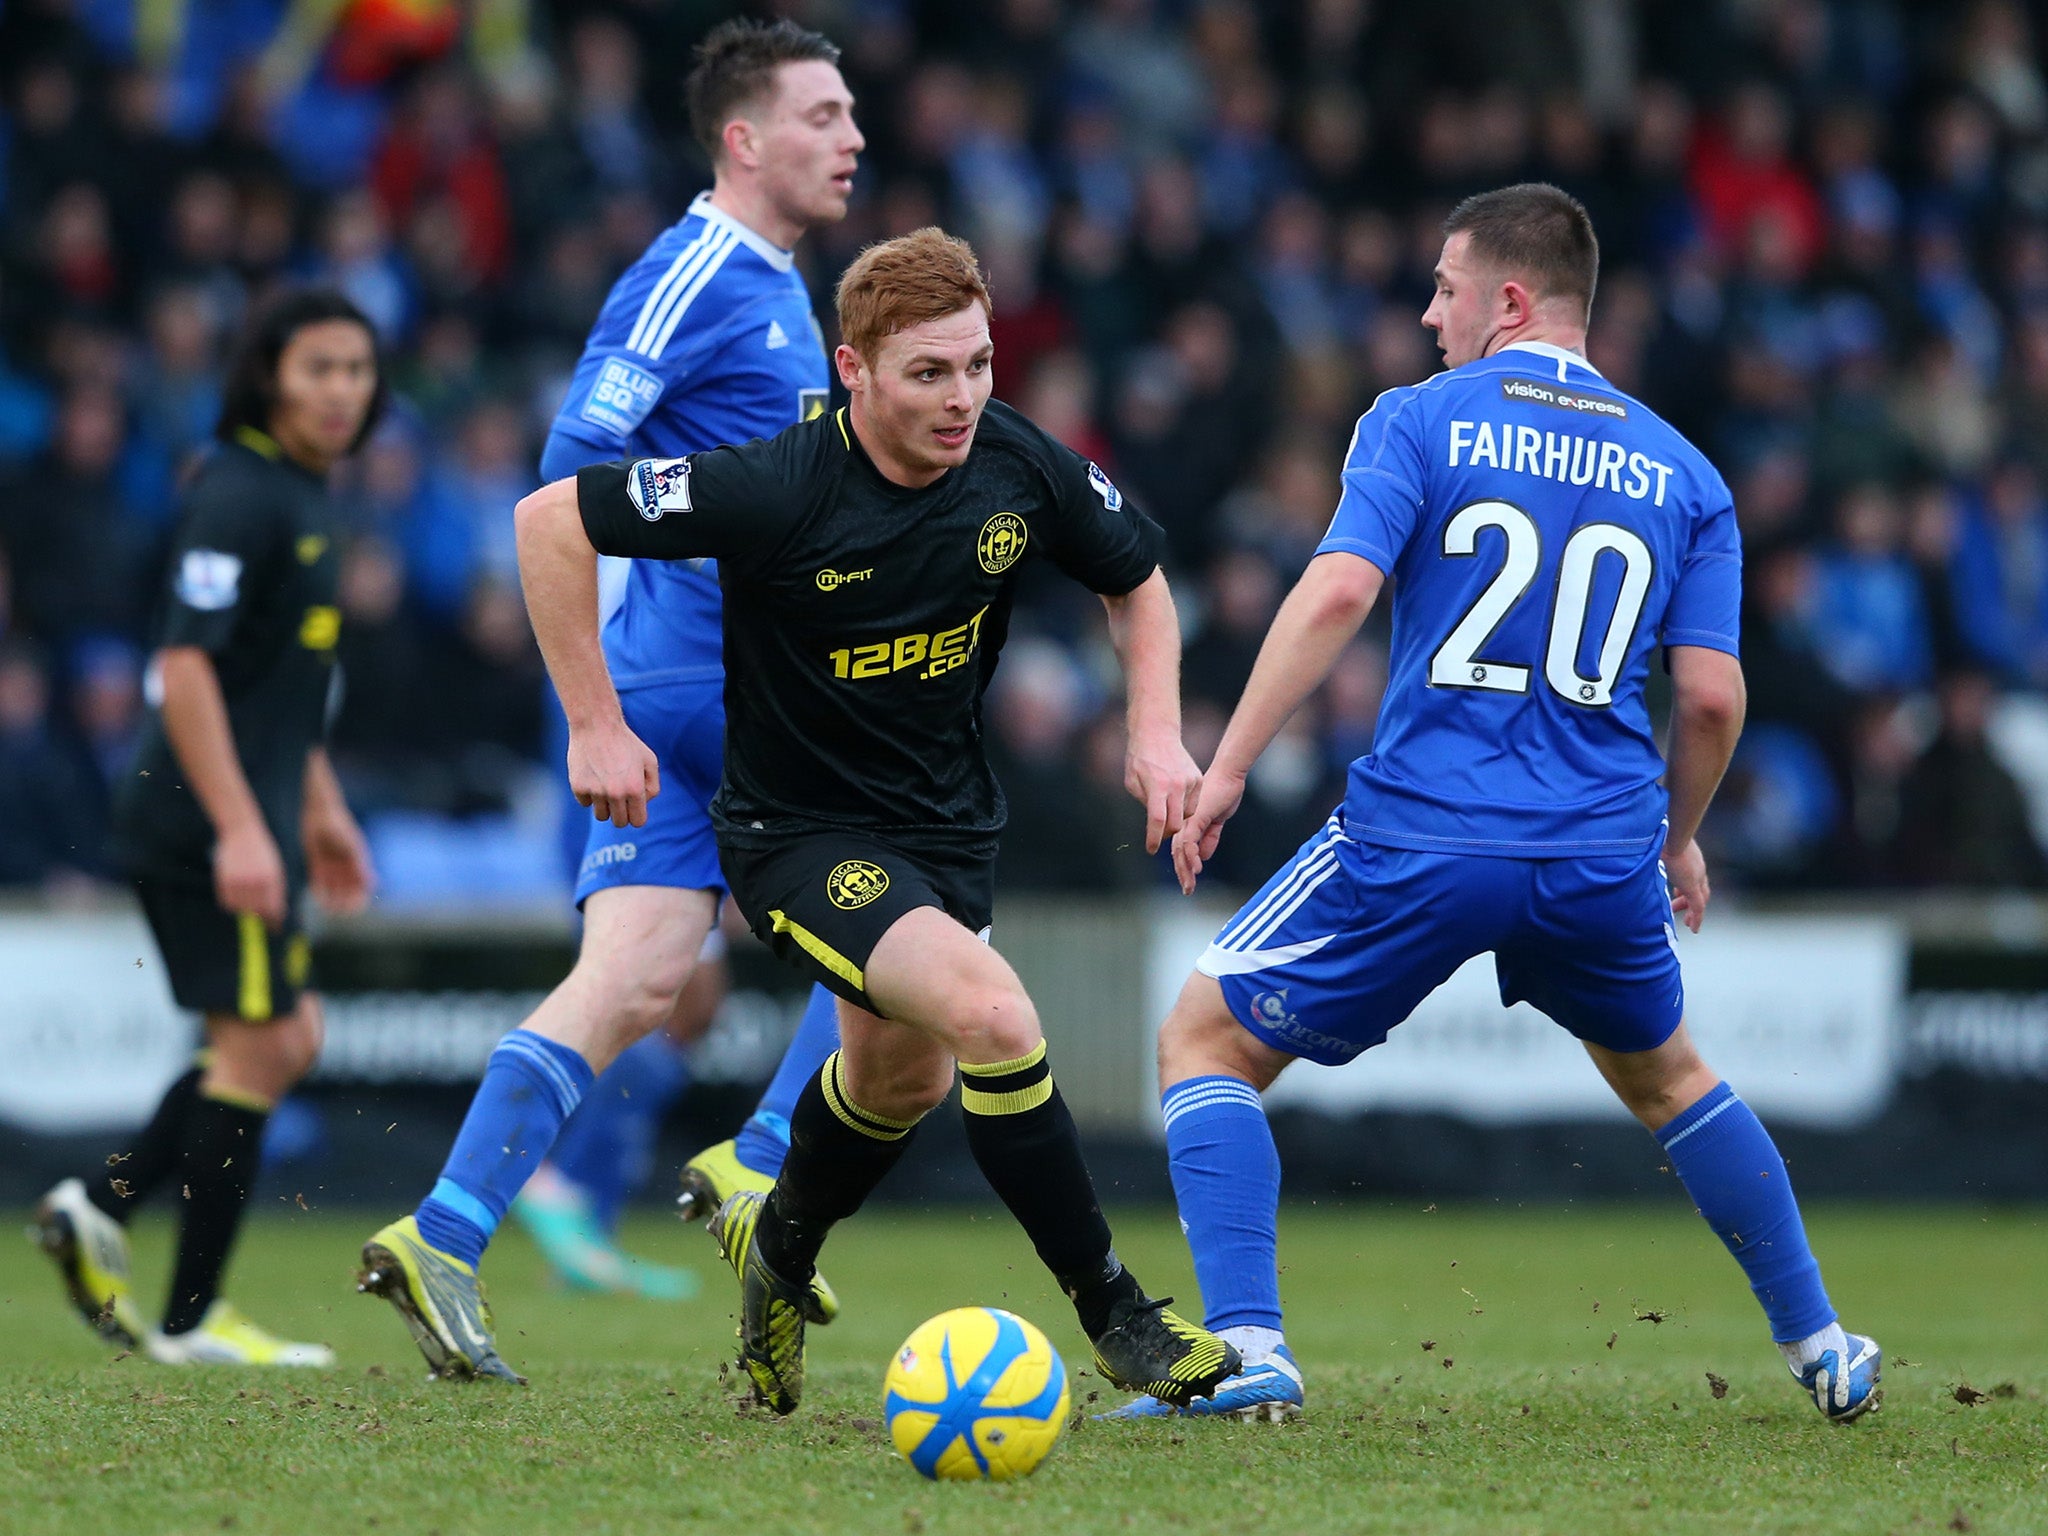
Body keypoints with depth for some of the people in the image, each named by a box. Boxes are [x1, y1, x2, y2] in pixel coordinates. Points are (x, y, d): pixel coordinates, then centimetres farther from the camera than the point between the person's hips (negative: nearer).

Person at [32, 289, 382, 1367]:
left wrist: (318, 809, 29)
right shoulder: (238, 495, -15)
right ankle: (192, 1319, 0)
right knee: (259, 1045, -6)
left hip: (244, 822, 10)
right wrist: (240, 828, -26)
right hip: (209, 825, -10)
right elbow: (184, 664, -23)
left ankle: (100, 1205, 15)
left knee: (285, 1041, 14)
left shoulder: (300, 498, 16)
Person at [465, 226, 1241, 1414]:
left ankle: (780, 1243, 55)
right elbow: (550, 522, -20)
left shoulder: (1023, 470, -13)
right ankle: (1115, 1315, -14)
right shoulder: (780, 491, -28)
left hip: (948, 817, 6)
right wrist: (595, 725, -18)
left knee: (904, 1074, 24)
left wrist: (1158, 730, -6)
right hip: (800, 833, -6)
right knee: (993, 1017, -27)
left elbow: (1136, 578, 8)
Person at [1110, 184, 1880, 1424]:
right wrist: (1678, 841, 22)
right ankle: (1822, 1347, 31)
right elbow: (1711, 696, 5)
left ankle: (1248, 1346, -6)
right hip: (1605, 853, 4)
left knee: (1207, 1041, 10)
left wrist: (1228, 767, -12)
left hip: (1421, 842, -4)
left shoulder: (1422, 421, 0)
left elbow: (1337, 592, -15)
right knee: (1664, 1076, 31)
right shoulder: (1682, 473, 10)